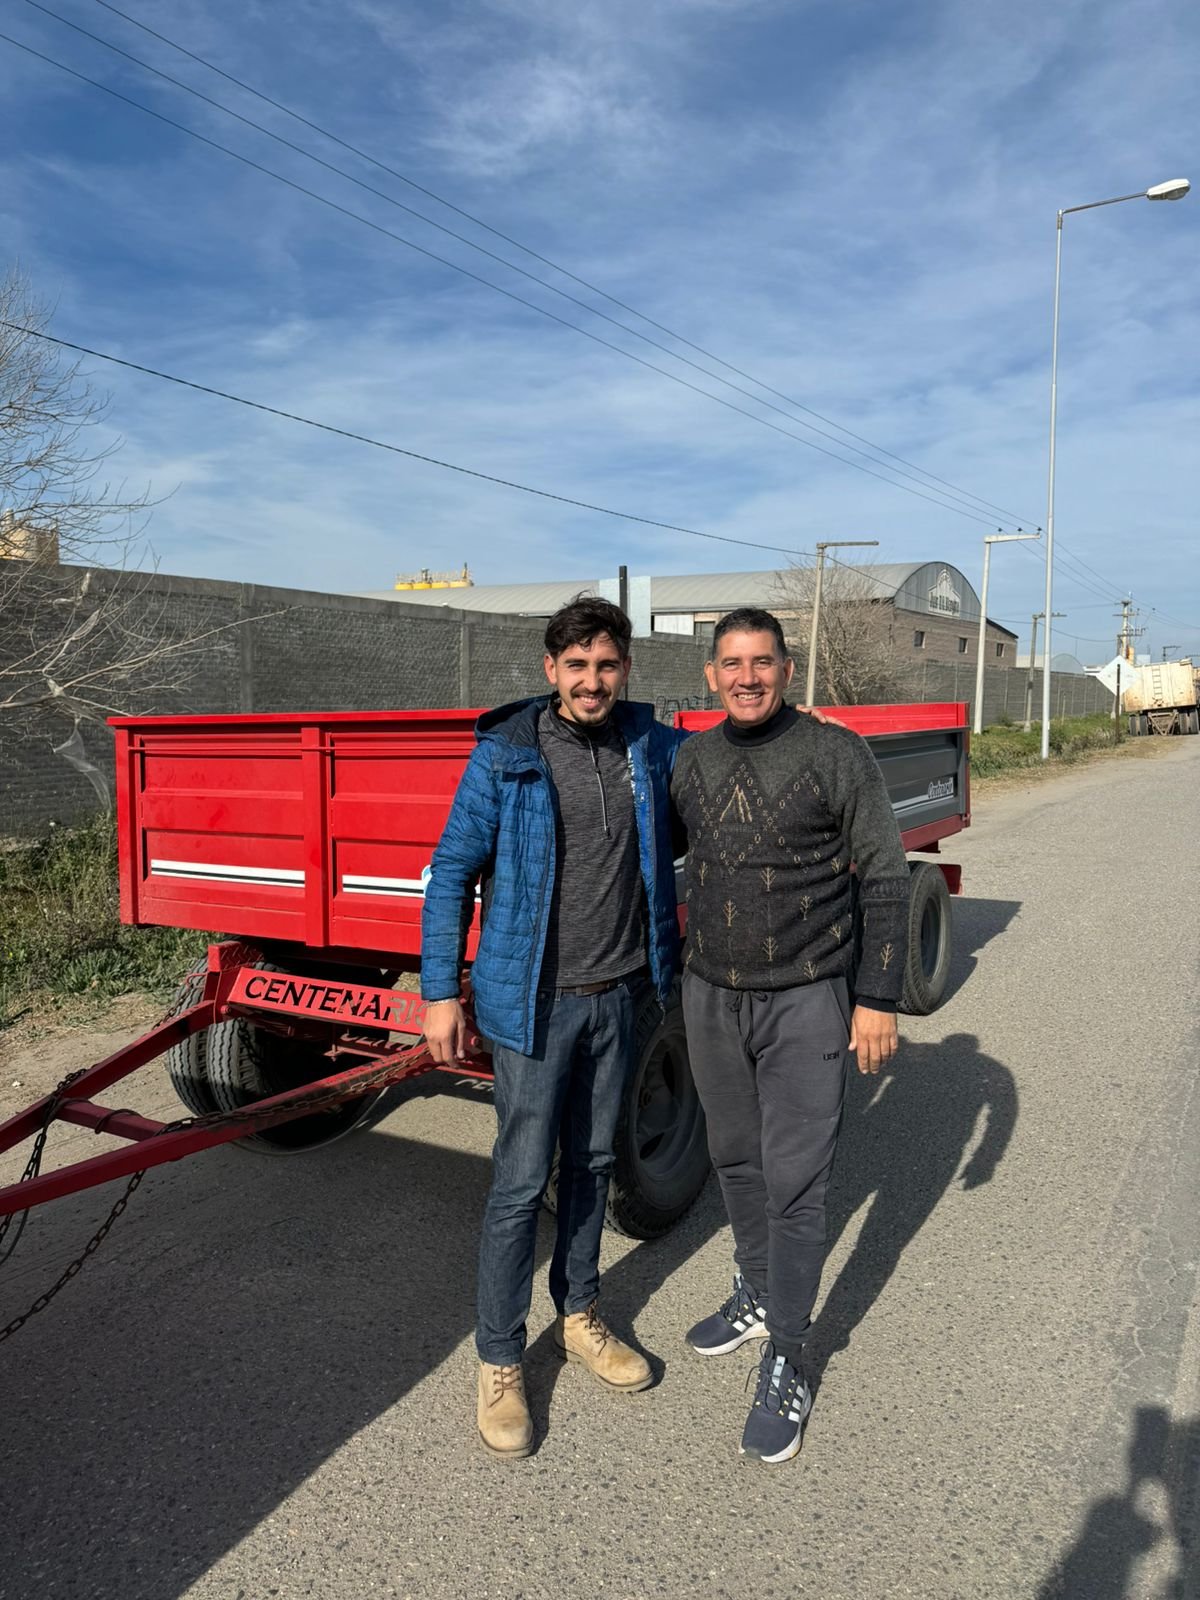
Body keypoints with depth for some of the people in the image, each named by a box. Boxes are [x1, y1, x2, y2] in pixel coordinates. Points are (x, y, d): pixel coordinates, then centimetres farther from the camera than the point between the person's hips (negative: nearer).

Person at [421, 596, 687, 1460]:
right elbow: (453, 872, -7)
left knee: (592, 1163, 19)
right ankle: (500, 1362, 22)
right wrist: (442, 992, -9)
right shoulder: (505, 754, -10)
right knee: (522, 1181, 2)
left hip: (619, 996, 4)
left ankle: (580, 1316, 39)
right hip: (534, 1000, -4)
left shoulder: (654, 746, 1)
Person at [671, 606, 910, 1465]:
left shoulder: (836, 753, -11)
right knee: (736, 1160, 19)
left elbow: (884, 877, -10)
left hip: (805, 1004, -5)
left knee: (795, 1185, 1)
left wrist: (878, 998, -12)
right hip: (711, 998, 5)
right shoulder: (690, 759, 2)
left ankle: (787, 1365, 19)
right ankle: (759, 1296, 42)